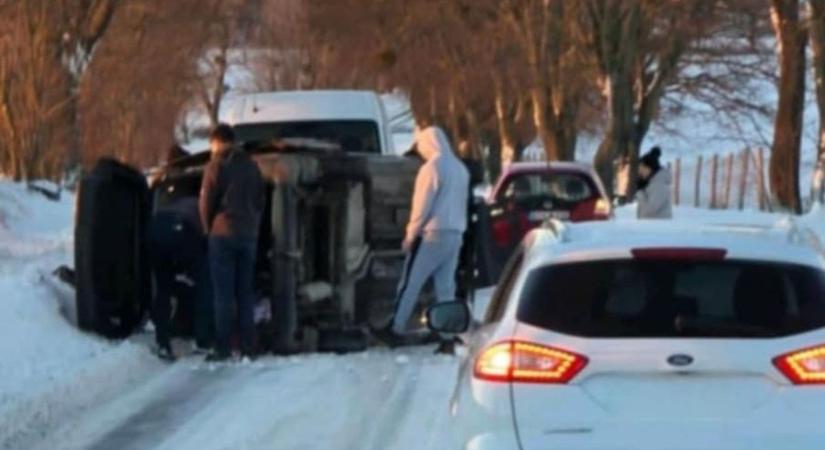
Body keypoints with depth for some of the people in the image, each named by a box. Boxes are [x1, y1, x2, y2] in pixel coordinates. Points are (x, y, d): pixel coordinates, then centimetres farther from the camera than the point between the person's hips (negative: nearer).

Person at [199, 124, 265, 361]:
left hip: (224, 235, -5)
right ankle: (248, 346, 6)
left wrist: (209, 228, 10)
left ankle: (222, 347, -7)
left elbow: (207, 203, -5)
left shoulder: (217, 166, -7)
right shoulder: (251, 166, 11)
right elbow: (260, 201, 13)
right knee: (245, 292, 9)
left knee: (224, 293, -4)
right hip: (249, 235, 5)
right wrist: (253, 227, 16)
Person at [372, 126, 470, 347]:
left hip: (433, 234, -7)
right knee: (446, 287, 7)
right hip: (455, 235, 7)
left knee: (410, 284, -1)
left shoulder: (432, 167, -11)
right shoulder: (460, 169, 13)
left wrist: (411, 234, -4)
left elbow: (422, 205, -12)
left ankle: (396, 330, 2)